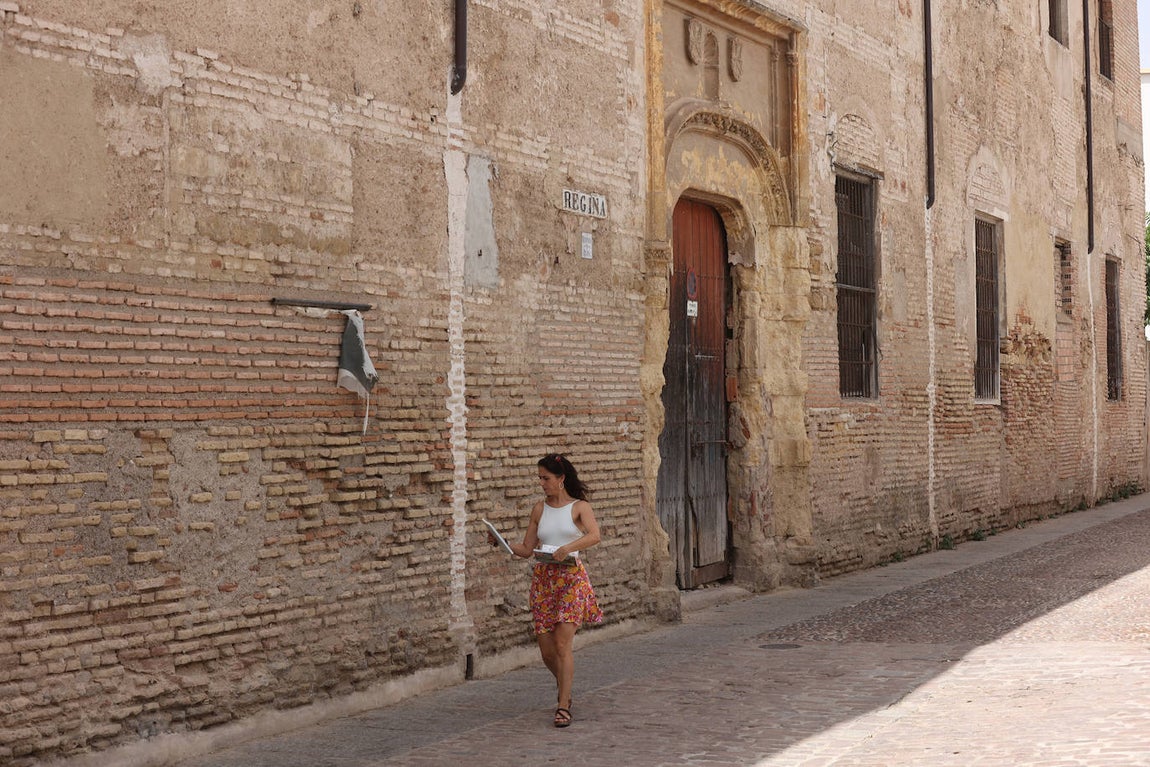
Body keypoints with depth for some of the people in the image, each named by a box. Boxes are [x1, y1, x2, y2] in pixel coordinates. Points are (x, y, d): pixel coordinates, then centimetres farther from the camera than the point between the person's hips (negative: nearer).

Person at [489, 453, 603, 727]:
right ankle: (564, 686, 34)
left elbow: (594, 535, -19)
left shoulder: (579, 507, 0)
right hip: (543, 578, 4)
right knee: (546, 649, 4)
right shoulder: (540, 509, 12)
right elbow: (527, 549, 13)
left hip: (571, 576, -4)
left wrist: (568, 547, -33)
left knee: (563, 643, -14)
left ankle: (564, 706, -9)